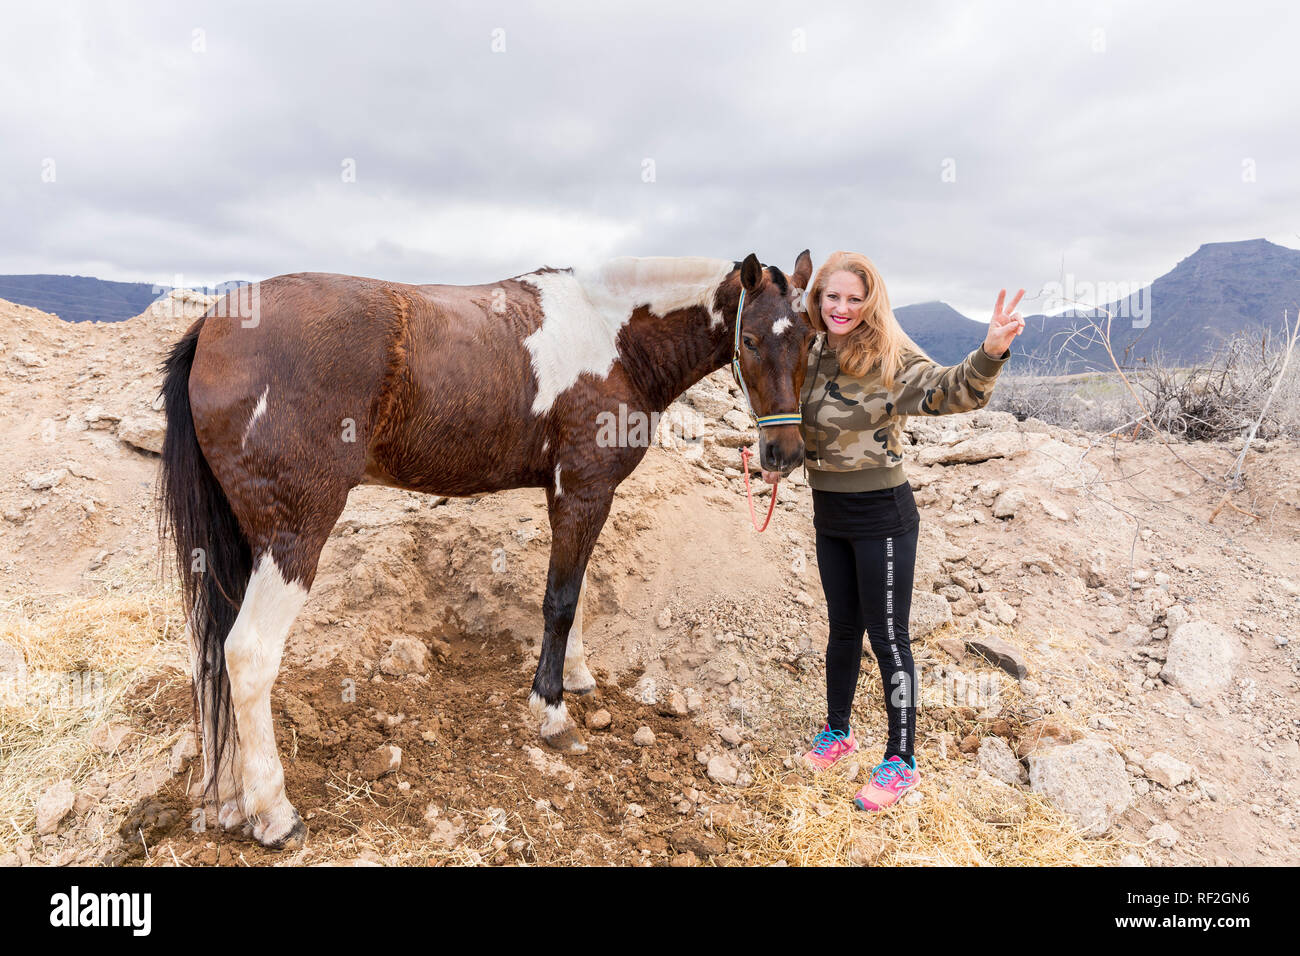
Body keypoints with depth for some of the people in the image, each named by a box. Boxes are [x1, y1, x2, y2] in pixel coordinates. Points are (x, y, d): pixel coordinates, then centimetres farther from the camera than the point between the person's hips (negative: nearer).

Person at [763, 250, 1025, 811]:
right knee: (844, 627, 20)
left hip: (880, 516, -6)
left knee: (887, 637, 3)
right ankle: (837, 731, 38)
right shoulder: (814, 355, 4)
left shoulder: (891, 360, -15)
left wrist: (990, 353, -51)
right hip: (828, 514, 6)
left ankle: (901, 761, 18)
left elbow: (950, 391, -34)